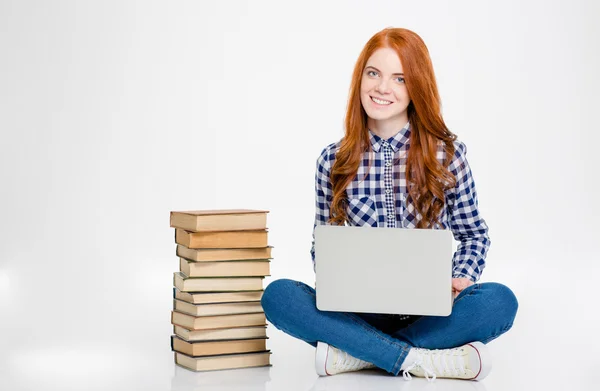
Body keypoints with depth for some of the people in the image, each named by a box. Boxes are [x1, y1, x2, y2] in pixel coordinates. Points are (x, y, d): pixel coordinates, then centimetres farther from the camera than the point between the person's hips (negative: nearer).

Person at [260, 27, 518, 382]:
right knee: (277, 295, -26)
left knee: (499, 301, -31)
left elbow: (474, 235, 8)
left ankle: (352, 354, -24)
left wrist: (460, 280, -13)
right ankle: (419, 359, -27)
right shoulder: (334, 161, 2)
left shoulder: (447, 153, 0)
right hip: (359, 309, 1)